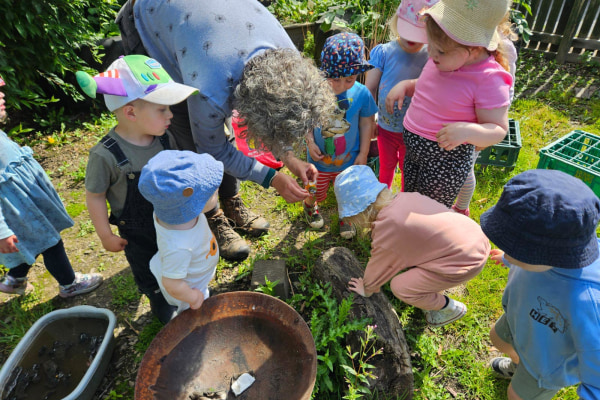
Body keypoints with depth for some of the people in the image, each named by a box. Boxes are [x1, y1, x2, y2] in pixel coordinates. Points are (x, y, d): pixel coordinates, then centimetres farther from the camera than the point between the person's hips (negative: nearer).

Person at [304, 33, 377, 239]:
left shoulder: (361, 94, -16)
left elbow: (366, 123, -4)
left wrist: (363, 154, -3)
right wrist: (310, 142, -17)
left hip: (349, 161, 1)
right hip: (319, 160, 0)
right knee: (315, 192, 21)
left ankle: (345, 218, 52)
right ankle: (309, 206, 57)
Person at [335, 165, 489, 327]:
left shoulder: (388, 228, -21)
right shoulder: (405, 197, 1)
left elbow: (378, 265, -3)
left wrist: (367, 290, 17)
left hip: (468, 260, -8)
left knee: (400, 286, -1)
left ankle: (451, 308, 18)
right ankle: (435, 293, 31)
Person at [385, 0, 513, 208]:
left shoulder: (488, 80, -24)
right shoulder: (445, 58, -4)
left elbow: (498, 130, -18)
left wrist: (467, 131, -38)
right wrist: (404, 85, -3)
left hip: (447, 158, -7)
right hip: (414, 149, 7)